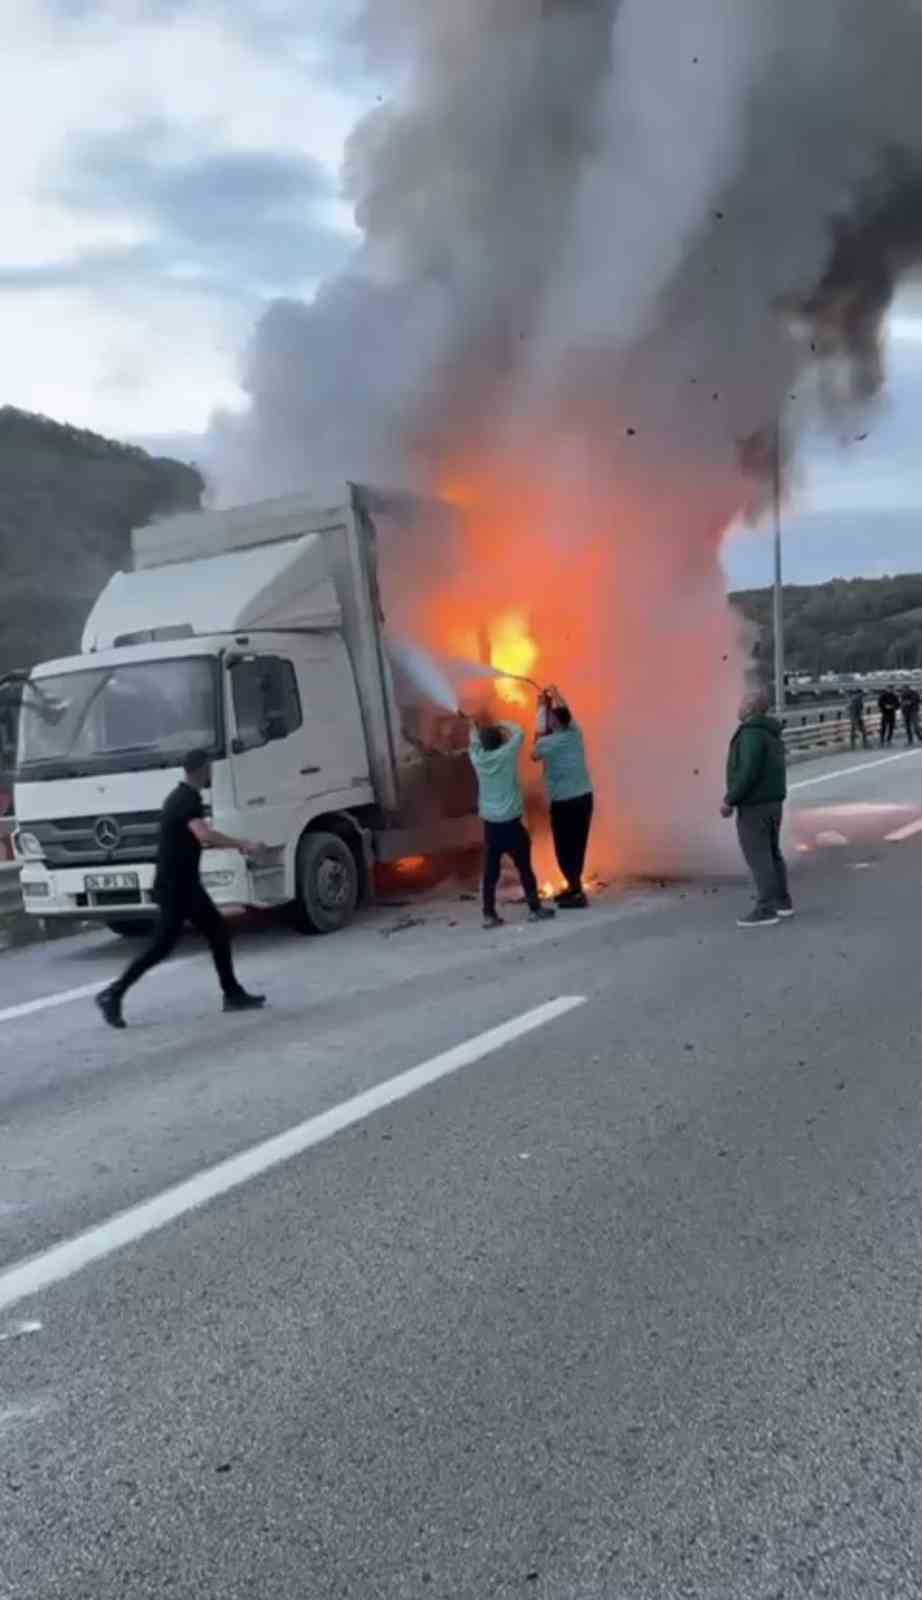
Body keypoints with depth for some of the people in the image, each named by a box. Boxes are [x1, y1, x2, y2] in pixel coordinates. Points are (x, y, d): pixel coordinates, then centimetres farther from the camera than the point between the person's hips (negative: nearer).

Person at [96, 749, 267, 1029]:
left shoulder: (182, 798, 14)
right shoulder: (188, 800, -18)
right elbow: (205, 835, -36)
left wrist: (235, 845, 16)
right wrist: (243, 845, -29)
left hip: (183, 884, 10)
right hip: (175, 887, -10)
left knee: (218, 932, 11)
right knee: (162, 945, -6)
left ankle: (233, 994, 15)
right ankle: (113, 994, 1)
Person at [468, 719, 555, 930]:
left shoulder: (478, 759, 0)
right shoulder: (507, 754, -8)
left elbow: (474, 743, 23)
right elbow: (519, 733, 8)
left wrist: (474, 728, 37)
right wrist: (501, 725, 20)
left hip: (490, 824, 3)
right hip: (511, 823, -3)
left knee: (490, 871, 6)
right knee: (524, 867, 7)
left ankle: (489, 915, 7)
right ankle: (535, 909, 12)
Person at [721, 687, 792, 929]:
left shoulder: (752, 733, -20)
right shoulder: (770, 733, 11)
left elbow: (749, 772, -26)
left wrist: (729, 801, -19)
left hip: (753, 805, -10)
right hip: (772, 802, 10)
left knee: (758, 858, -5)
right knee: (771, 854, 17)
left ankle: (766, 910, -3)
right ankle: (782, 902, 23)